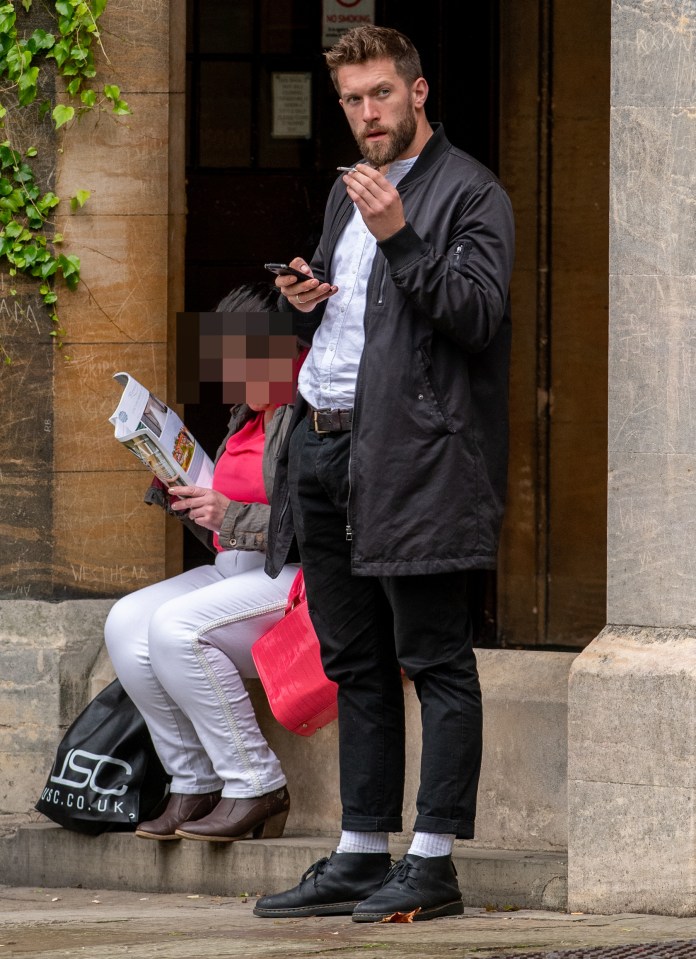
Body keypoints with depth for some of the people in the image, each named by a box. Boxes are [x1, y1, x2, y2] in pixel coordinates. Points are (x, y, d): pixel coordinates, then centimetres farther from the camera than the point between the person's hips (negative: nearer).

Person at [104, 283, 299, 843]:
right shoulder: (248, 414, 17)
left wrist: (232, 517, -22)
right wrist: (180, 496, 4)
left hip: (299, 580, -9)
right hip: (236, 570, 9)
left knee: (176, 626, -27)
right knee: (127, 622, -12)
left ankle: (256, 786, -17)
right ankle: (194, 785, -7)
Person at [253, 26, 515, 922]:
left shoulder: (470, 194, -5)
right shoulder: (349, 192, 20)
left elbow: (479, 315, -16)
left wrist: (400, 236, -23)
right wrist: (306, 300, 8)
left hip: (412, 451, -9)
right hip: (324, 445, 9)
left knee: (435, 660, -6)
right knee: (355, 664, 11)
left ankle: (433, 864, -6)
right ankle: (361, 856, 16)